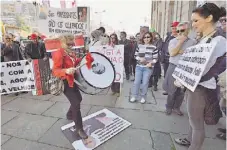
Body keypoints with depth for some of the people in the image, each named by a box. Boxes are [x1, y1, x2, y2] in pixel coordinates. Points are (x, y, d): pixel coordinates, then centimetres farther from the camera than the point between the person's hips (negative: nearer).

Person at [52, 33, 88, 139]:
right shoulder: (58, 54, -20)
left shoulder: (71, 52, 6)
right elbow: (55, 71, -24)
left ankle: (70, 115, 47)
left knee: (79, 98, 22)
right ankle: (79, 129, 5)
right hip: (65, 82, -9)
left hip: (72, 80, 9)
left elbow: (74, 63, 13)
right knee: (76, 103, -10)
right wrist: (66, 71, -42)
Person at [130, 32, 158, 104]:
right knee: (136, 82, 2)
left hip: (148, 68, -2)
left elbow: (155, 58, -1)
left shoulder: (153, 48, -1)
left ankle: (143, 97, 19)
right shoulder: (139, 46, 8)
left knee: (145, 83, 1)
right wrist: (139, 58, -10)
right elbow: (136, 55, 10)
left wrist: (151, 63, -18)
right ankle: (134, 96, 15)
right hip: (139, 67, 3)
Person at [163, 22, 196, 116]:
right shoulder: (173, 41, 3)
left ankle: (176, 107, 29)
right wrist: (180, 41, -12)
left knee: (182, 90, 10)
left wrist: (180, 52, -13)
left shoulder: (193, 42, 4)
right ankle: (169, 107, 24)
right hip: (174, 68, -1)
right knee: (171, 89, 5)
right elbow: (172, 53, -13)